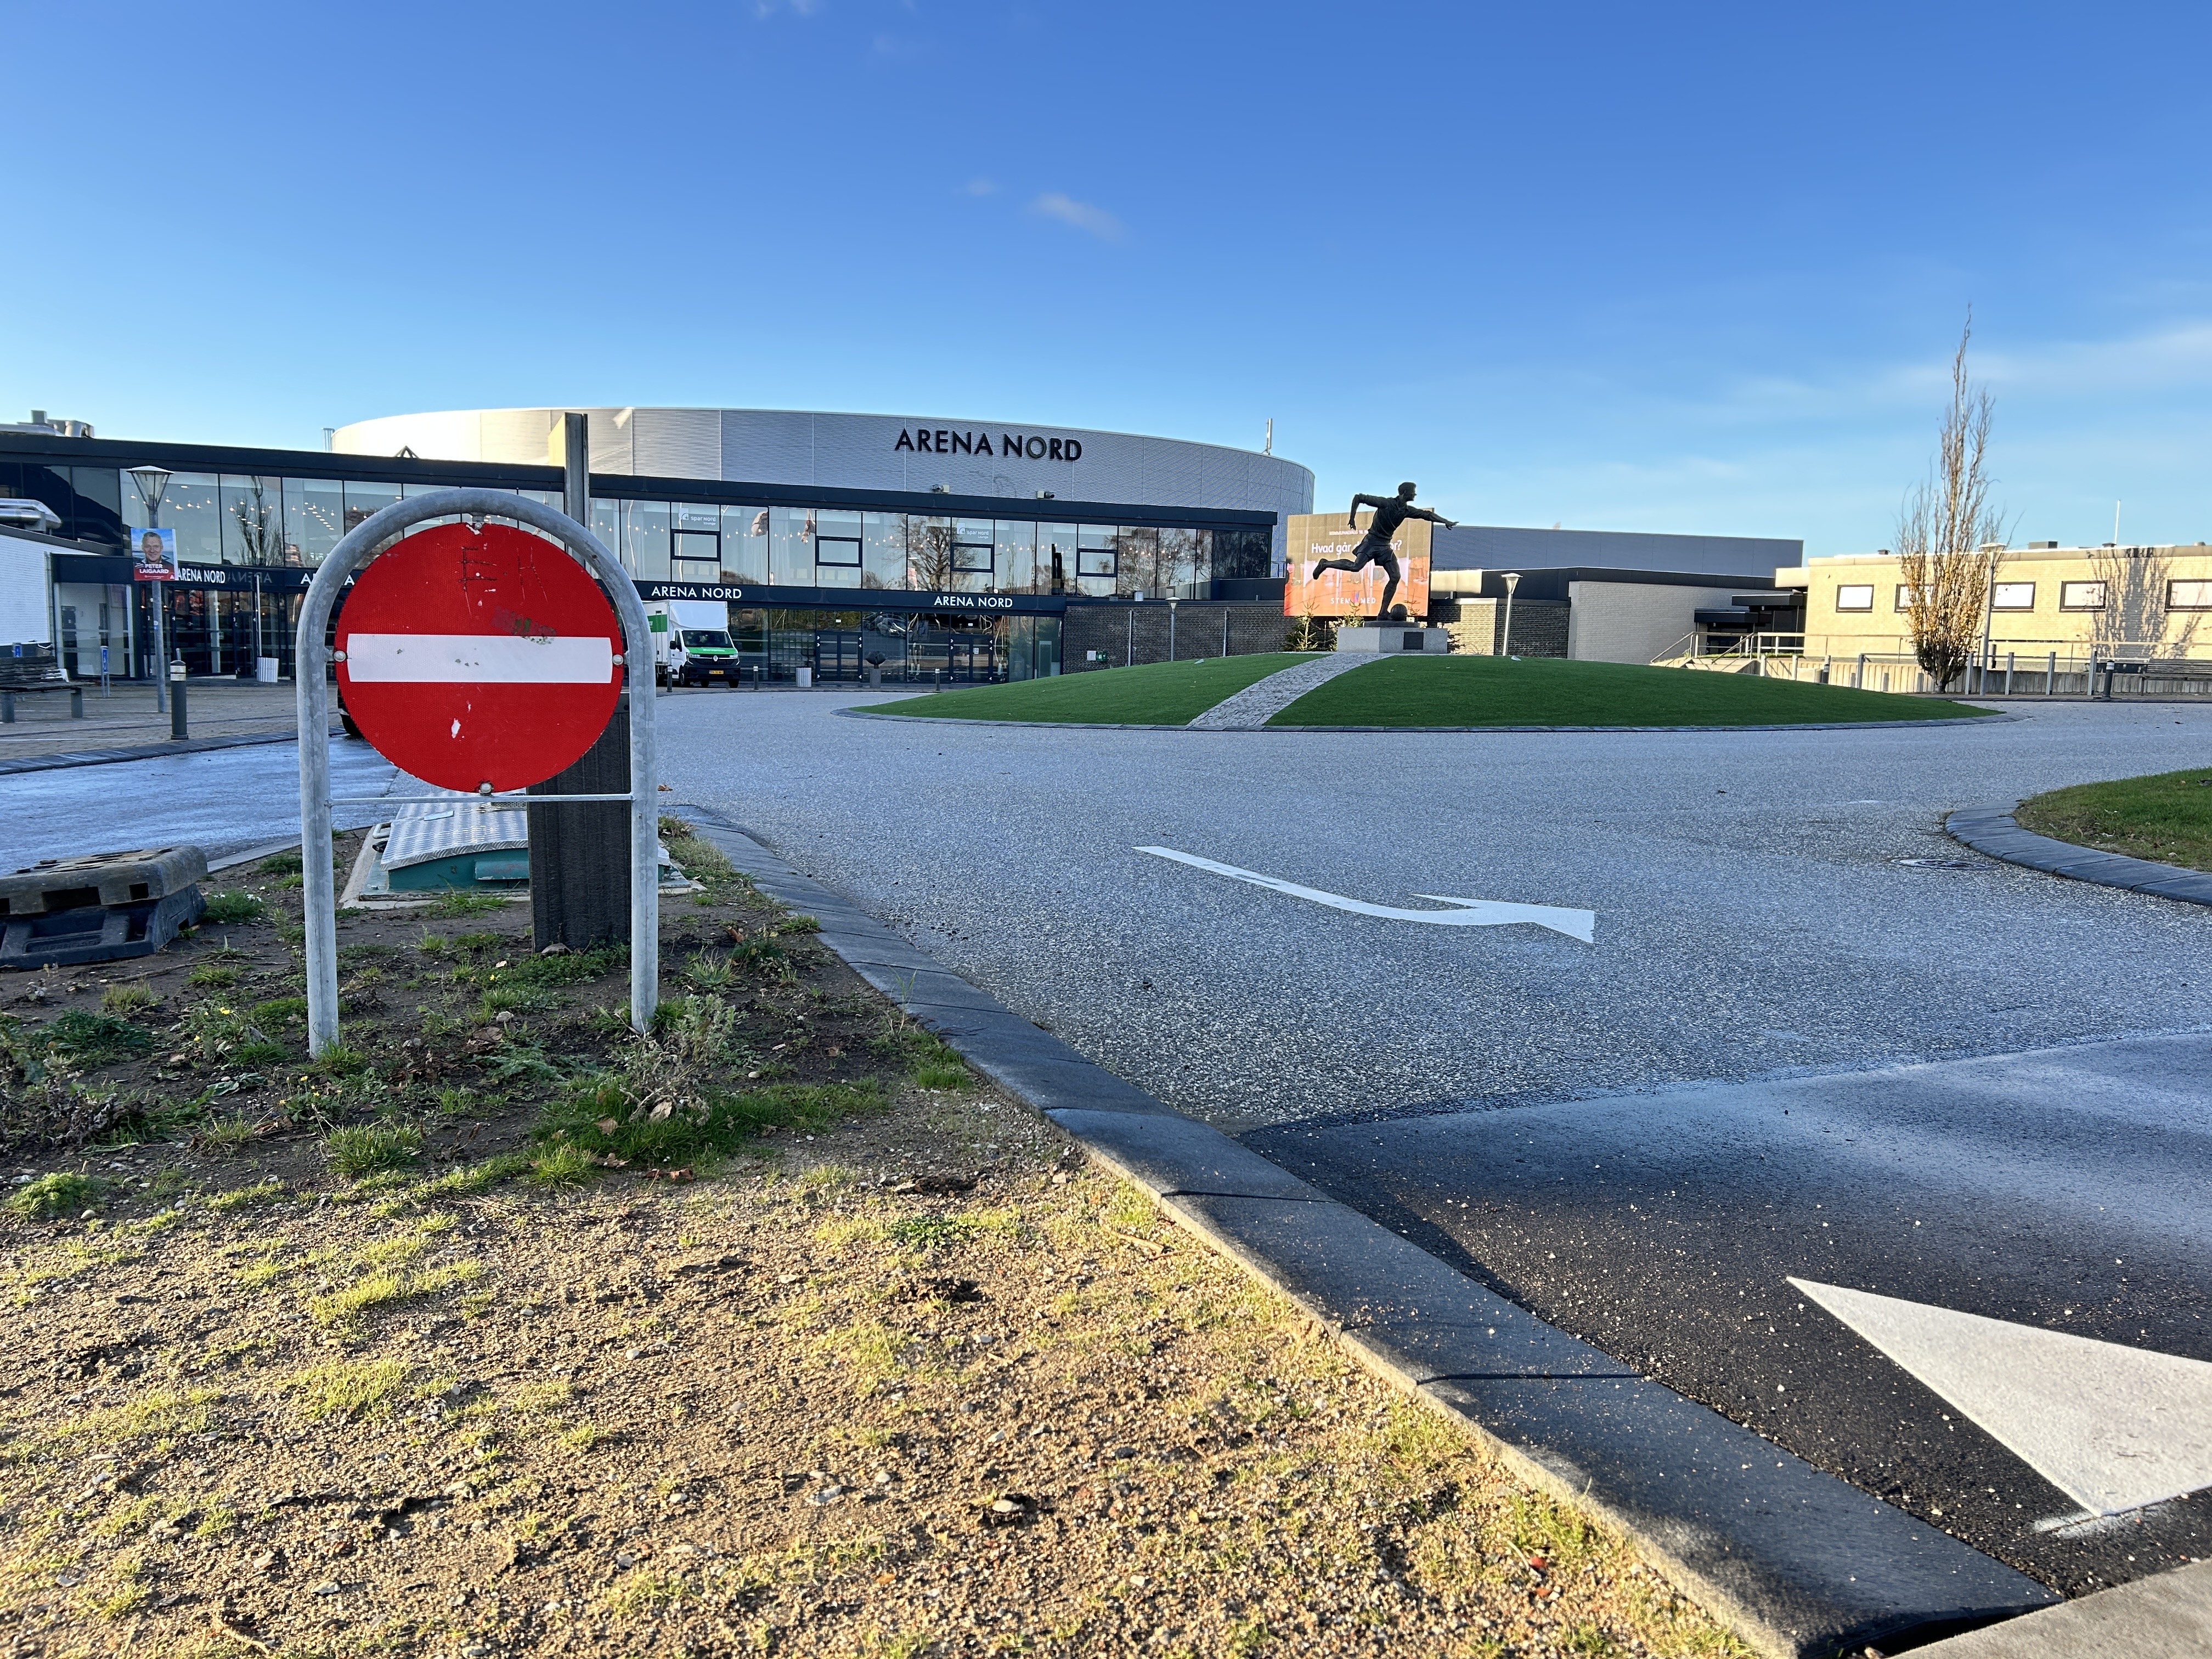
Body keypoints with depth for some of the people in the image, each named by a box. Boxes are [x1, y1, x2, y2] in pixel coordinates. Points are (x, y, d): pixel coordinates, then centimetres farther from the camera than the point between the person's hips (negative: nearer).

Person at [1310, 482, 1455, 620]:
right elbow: (1358, 498, -8)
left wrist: (1446, 521, 0)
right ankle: (1325, 564, -2)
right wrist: (1352, 518, -8)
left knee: (1396, 577, -5)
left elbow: (1427, 514, 11)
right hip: (1372, 541, -7)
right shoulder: (1385, 503, -12)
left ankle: (1383, 613, -2)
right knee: (1356, 566, -27)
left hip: (1385, 546, 7)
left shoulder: (1407, 511, 6)